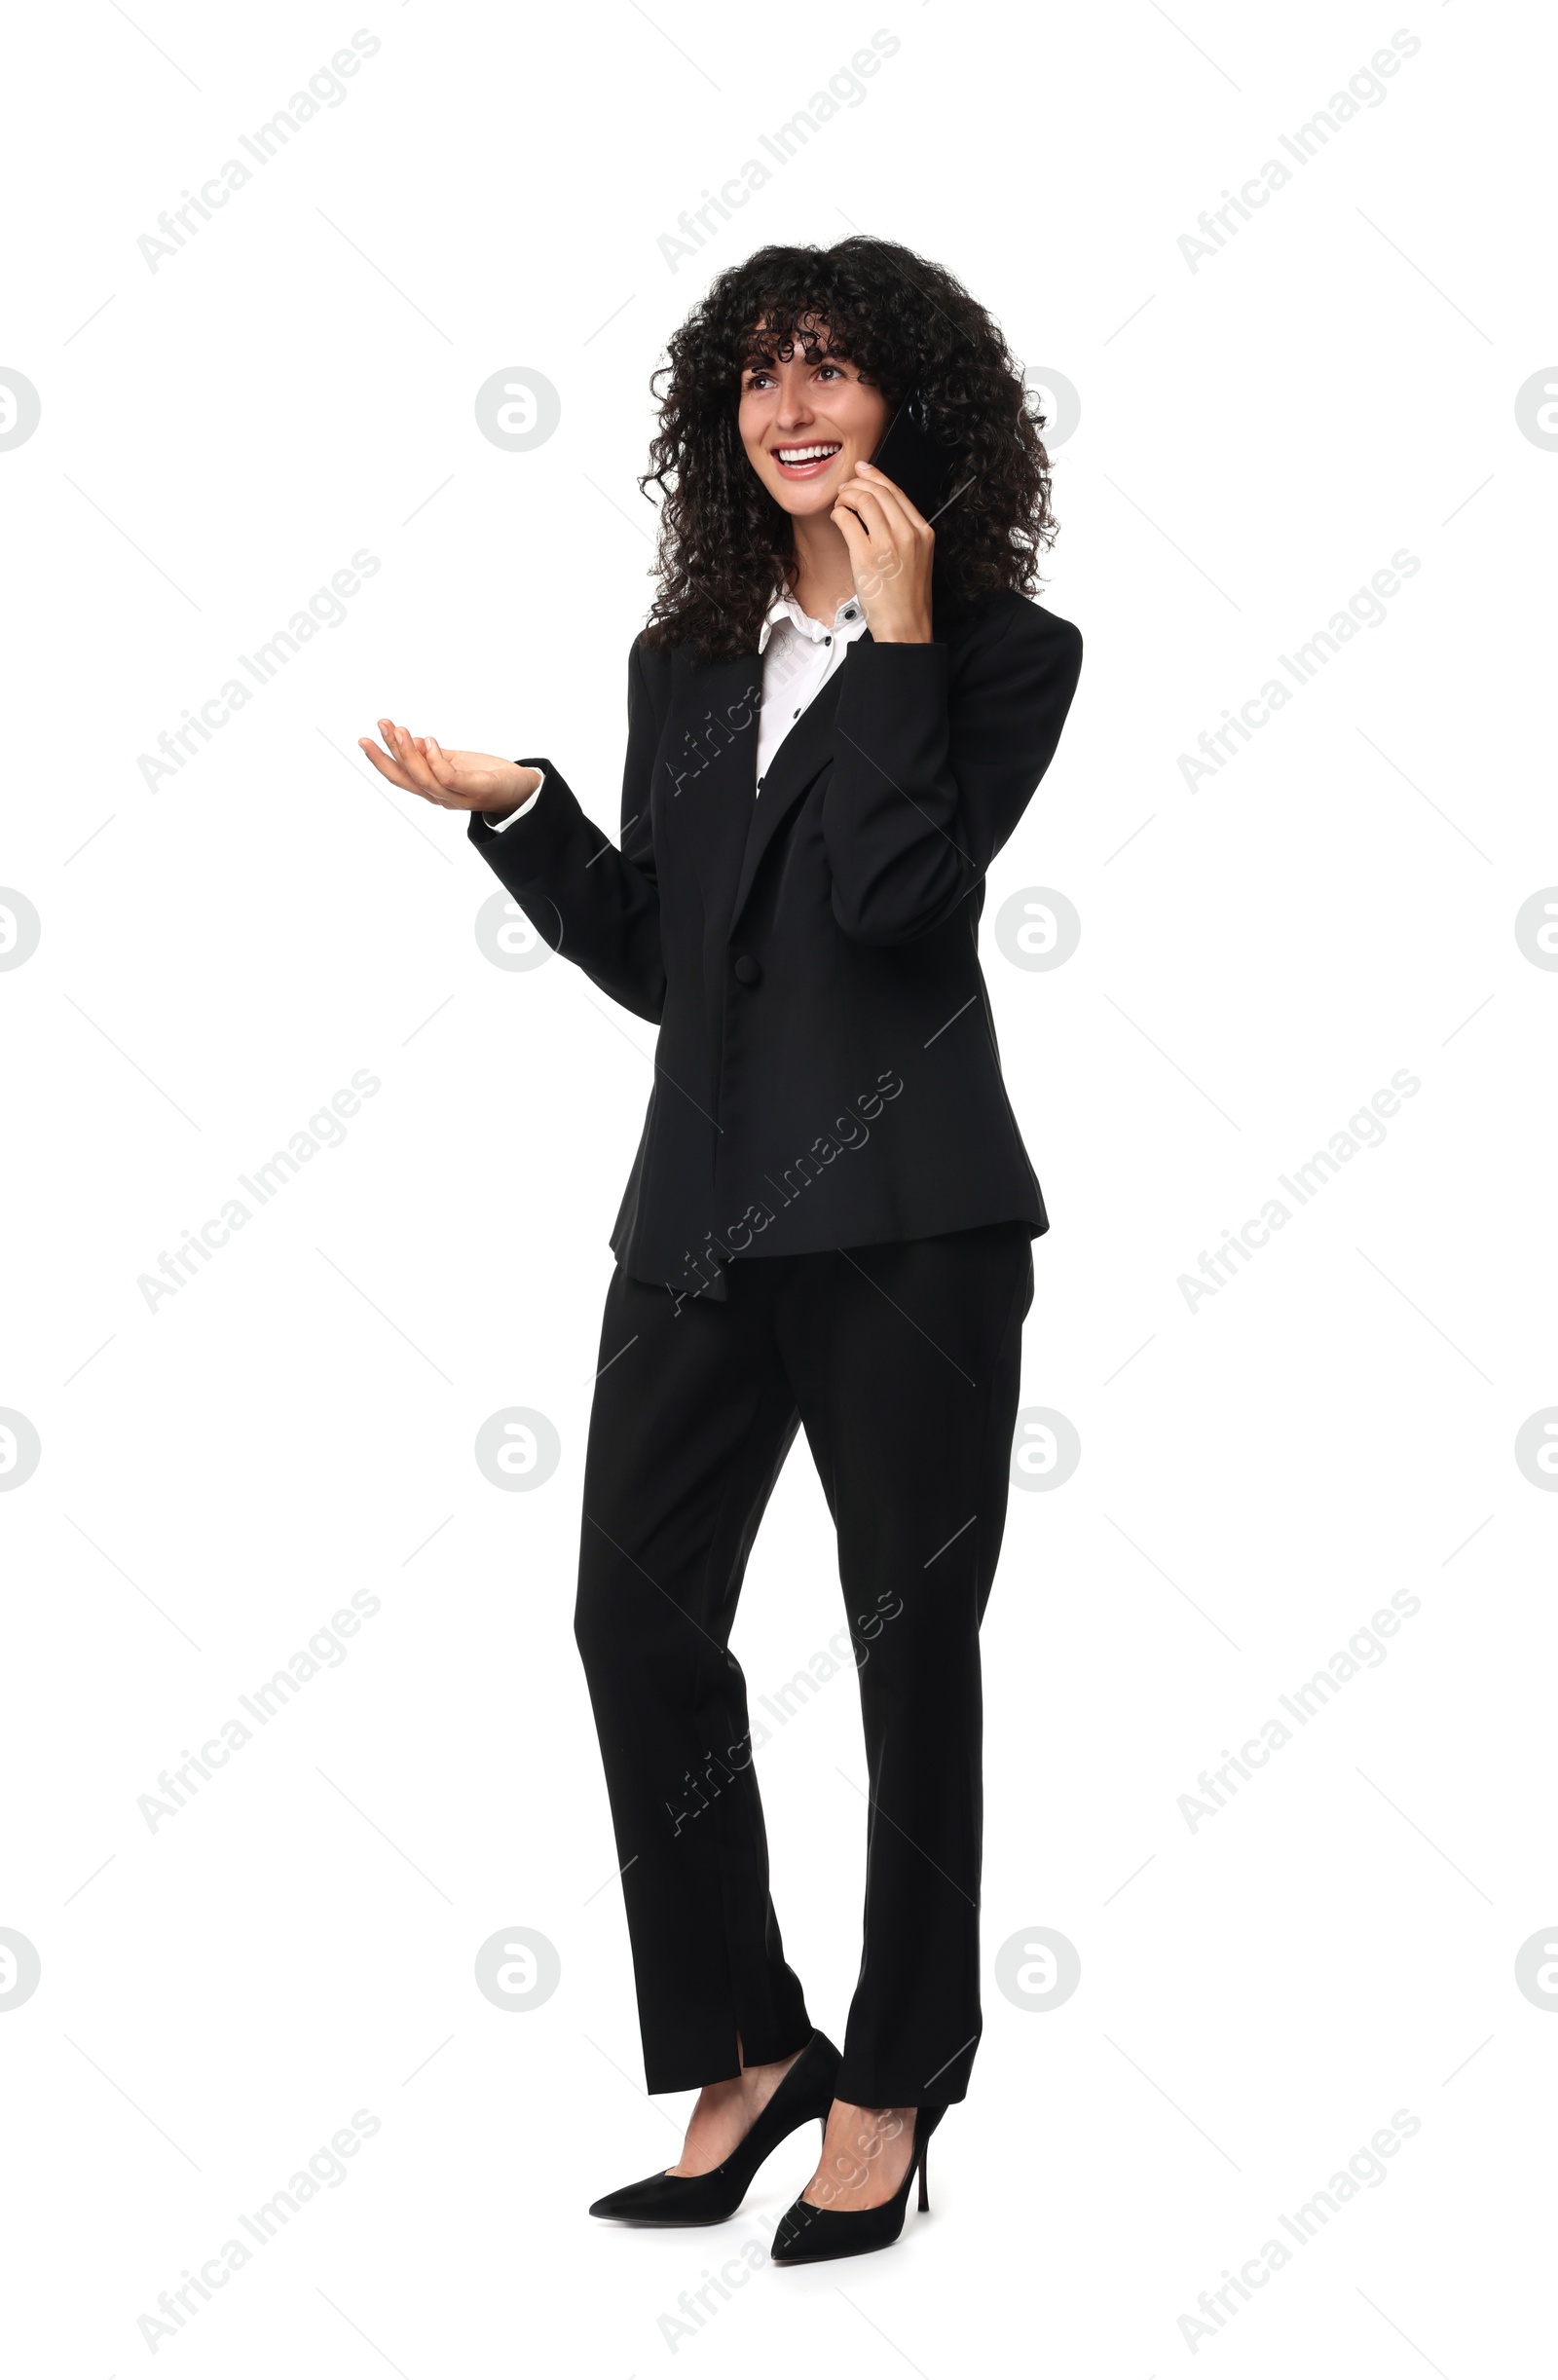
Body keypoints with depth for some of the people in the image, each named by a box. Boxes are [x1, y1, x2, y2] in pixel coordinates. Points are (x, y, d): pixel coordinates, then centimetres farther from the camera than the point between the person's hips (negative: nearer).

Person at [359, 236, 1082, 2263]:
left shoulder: (1003, 651, 0)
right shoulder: (685, 660, 15)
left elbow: (895, 899, -16)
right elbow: (649, 961, 15)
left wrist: (894, 637, -12)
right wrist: (510, 806, 5)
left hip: (903, 1220, -5)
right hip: (704, 1214, 6)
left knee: (912, 1647, 5)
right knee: (638, 1617, 4)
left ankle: (890, 2091, 20)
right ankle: (746, 2054, 21)